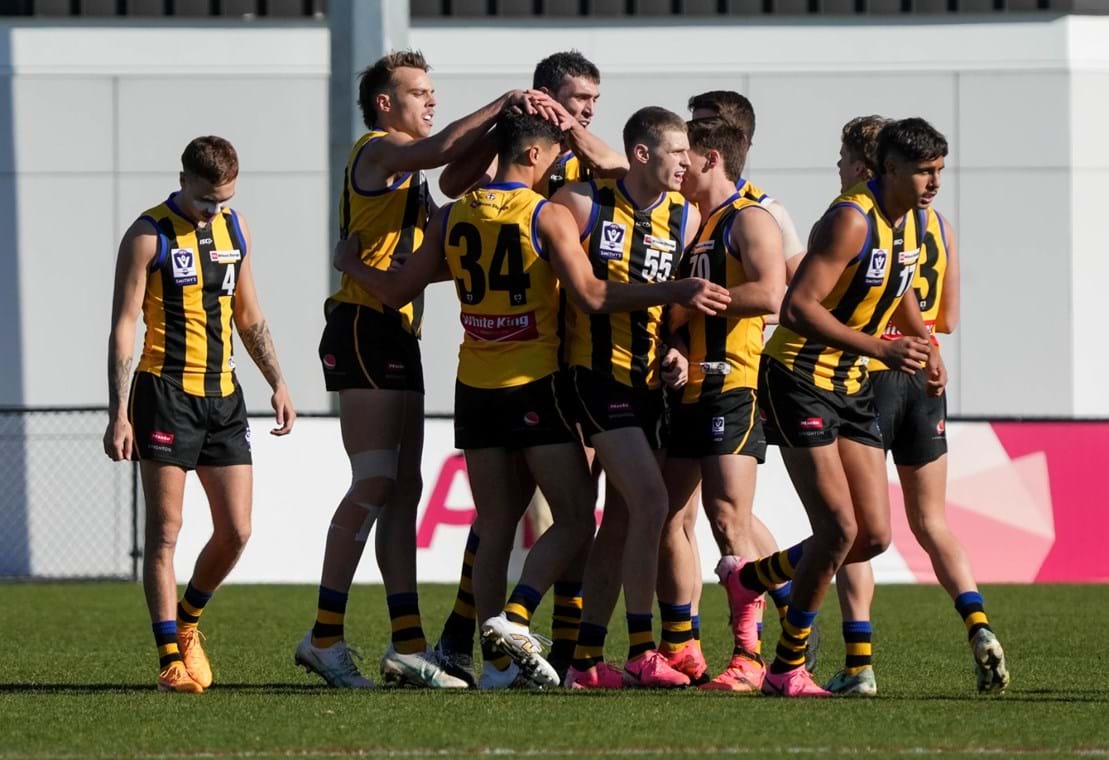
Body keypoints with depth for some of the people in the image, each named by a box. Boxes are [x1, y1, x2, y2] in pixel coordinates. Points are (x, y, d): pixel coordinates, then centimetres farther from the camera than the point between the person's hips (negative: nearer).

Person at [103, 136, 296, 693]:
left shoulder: (234, 227, 12)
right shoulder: (149, 236, -6)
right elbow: (123, 325, -8)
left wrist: (277, 383, 15)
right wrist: (119, 412, -15)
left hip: (223, 394, 6)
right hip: (166, 393, -6)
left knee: (236, 531, 2)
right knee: (165, 531, -6)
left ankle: (186, 625, 26)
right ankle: (171, 658, -4)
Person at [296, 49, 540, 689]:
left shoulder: (409, 172, 25)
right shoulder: (378, 151, -4)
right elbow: (440, 150, -24)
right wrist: (501, 106, -19)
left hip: (398, 341, 10)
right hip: (366, 330, -10)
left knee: (403, 490, 5)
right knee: (375, 483, -14)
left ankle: (408, 643, 3)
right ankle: (325, 637, -13)